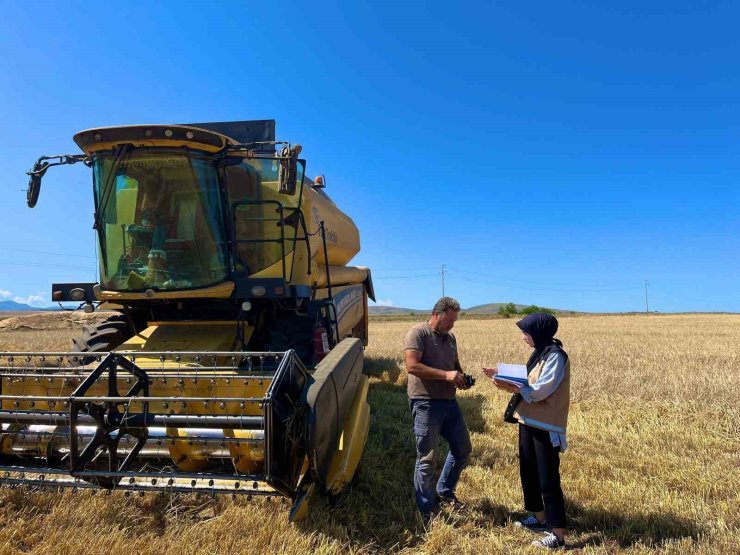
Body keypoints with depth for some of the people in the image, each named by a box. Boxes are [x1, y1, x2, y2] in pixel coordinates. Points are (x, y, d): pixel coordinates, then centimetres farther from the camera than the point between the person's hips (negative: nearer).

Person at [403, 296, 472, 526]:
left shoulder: (450, 338, 15)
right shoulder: (418, 333, -11)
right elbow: (412, 366, -21)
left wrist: (462, 377, 2)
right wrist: (445, 375, -23)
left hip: (449, 402, 8)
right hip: (426, 403, -8)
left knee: (463, 448, 18)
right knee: (426, 458, 0)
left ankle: (444, 492, 38)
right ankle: (427, 511, 16)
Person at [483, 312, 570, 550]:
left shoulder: (556, 356, -16)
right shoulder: (539, 354, 13)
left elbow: (541, 390, -22)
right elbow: (526, 382, 13)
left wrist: (510, 387, -24)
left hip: (546, 427, -10)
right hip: (529, 422, 10)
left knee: (548, 479, -4)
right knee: (529, 472, 18)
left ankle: (558, 534, 5)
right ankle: (539, 518, 34)